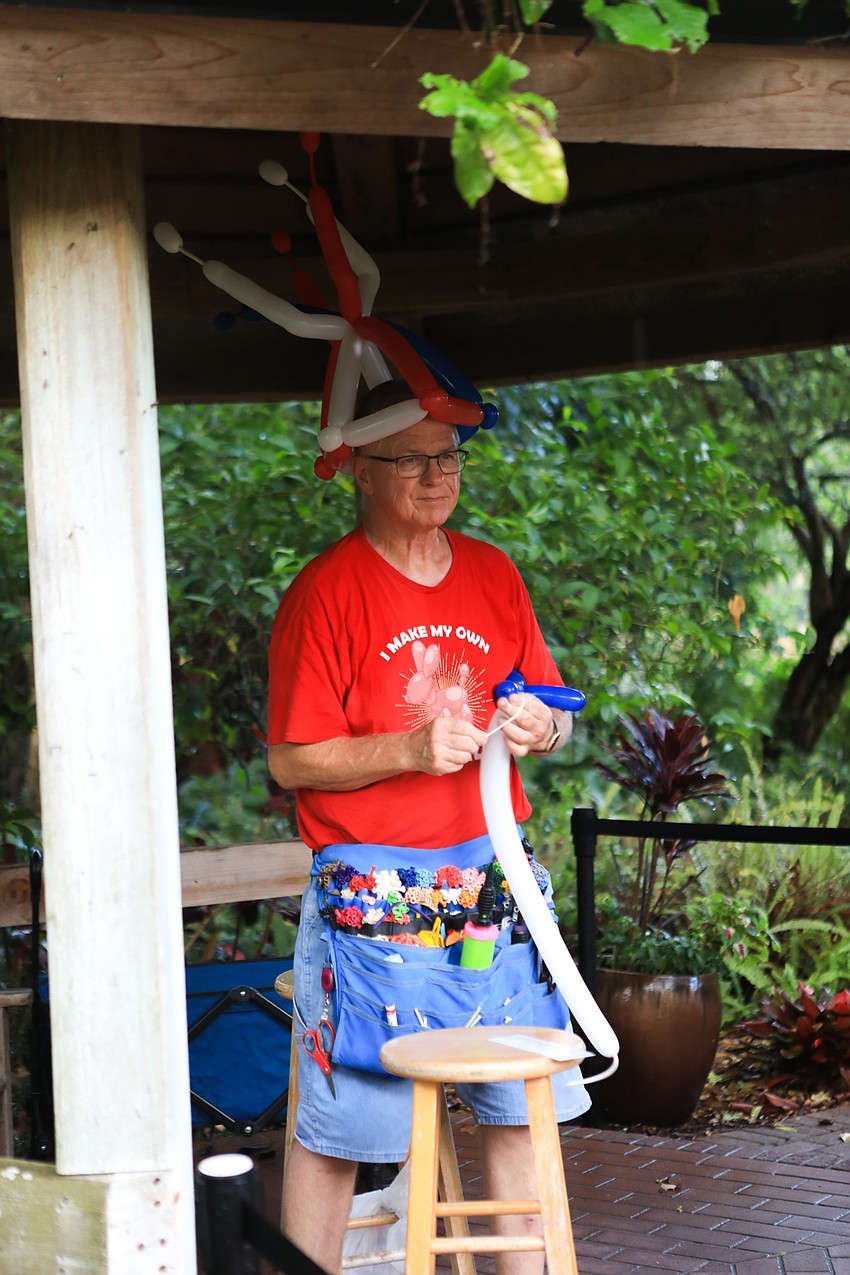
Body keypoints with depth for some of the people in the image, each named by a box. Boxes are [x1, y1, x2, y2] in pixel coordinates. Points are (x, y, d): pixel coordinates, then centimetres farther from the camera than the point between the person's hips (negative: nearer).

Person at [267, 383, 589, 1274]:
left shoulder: (493, 575, 12)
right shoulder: (323, 591, -5)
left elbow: (552, 715, 19)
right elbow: (291, 761, -7)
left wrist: (540, 728, -4)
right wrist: (411, 748, -19)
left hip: (491, 868, 5)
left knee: (521, 1107, 7)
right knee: (335, 1123, -3)